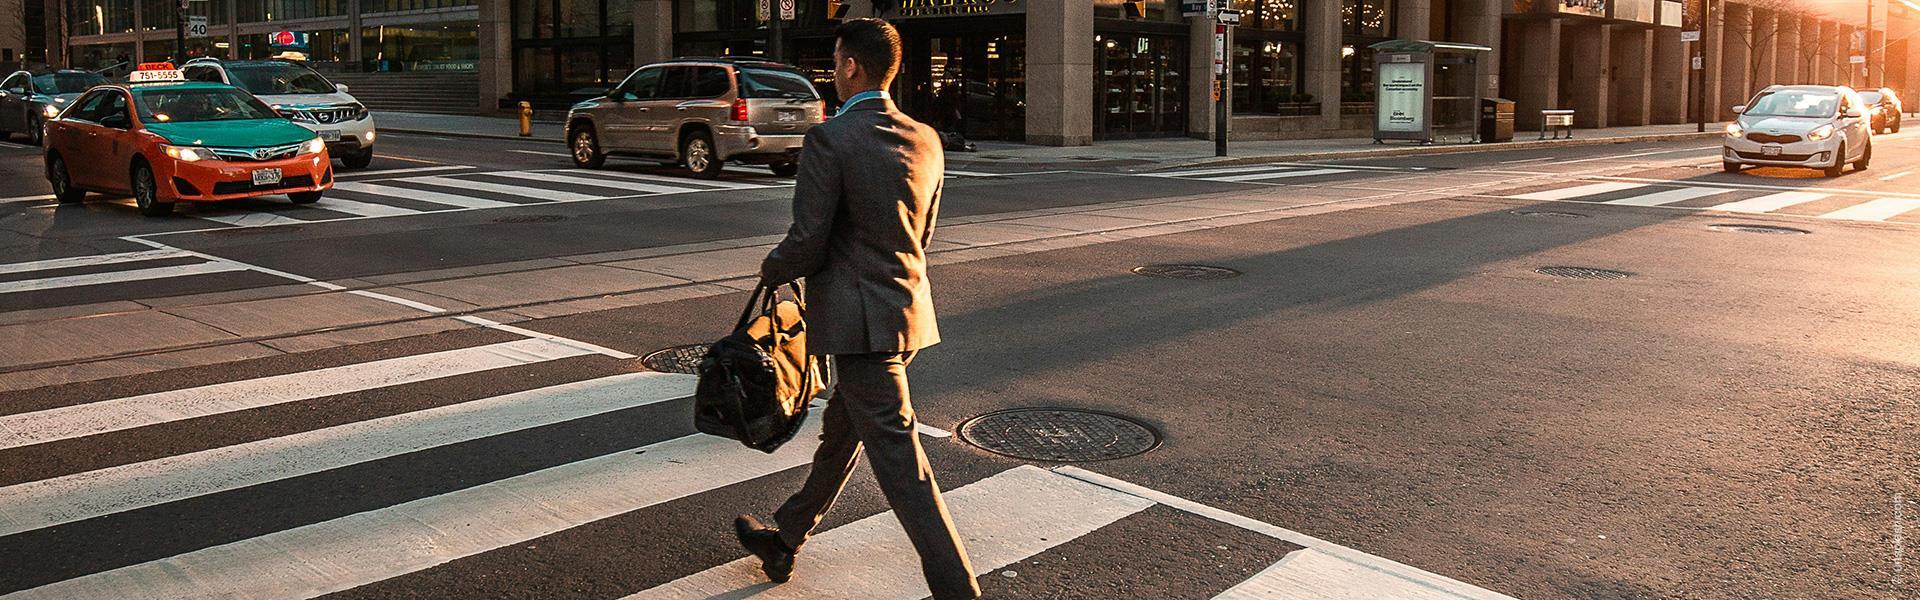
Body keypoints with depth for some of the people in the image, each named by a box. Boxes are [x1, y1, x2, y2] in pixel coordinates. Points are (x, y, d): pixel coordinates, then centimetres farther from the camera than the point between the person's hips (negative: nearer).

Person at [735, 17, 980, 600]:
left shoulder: (830, 140, -17)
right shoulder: (926, 141, 6)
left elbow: (807, 244, -16)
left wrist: (771, 268, 4)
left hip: (861, 320, -8)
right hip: (908, 307, 9)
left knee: (899, 462, -5)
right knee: (840, 433, 22)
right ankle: (784, 540, 41)